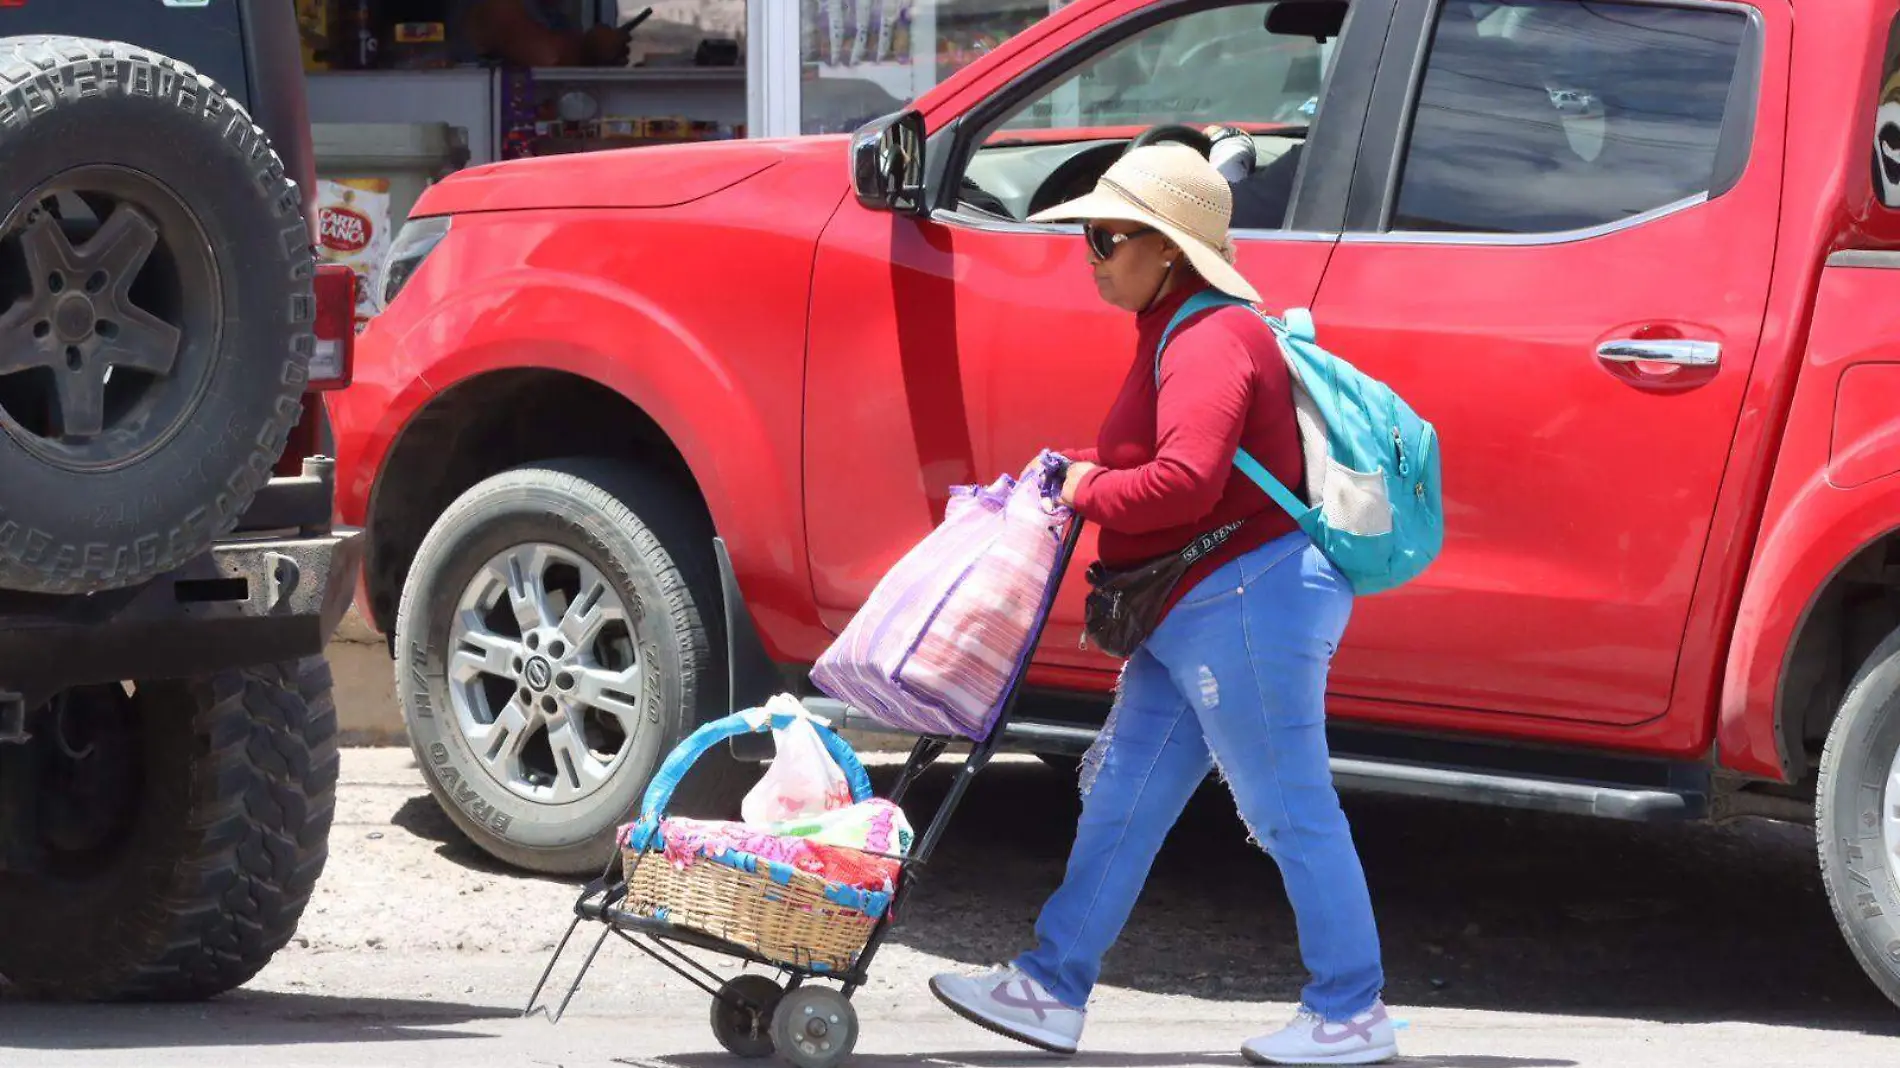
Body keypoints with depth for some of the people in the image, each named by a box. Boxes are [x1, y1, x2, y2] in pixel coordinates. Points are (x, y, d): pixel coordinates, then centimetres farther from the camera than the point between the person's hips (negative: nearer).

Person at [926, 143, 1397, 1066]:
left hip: (1251, 601, -11)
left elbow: (1187, 481, -31)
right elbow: (1150, 460, 23)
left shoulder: (1211, 343, -19)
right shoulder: (1175, 333, 16)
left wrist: (1092, 492, -16)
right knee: (1121, 804, 11)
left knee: (1290, 811, -3)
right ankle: (1052, 989, 16)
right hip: (1197, 613, 11)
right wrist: (1075, 470, 7)